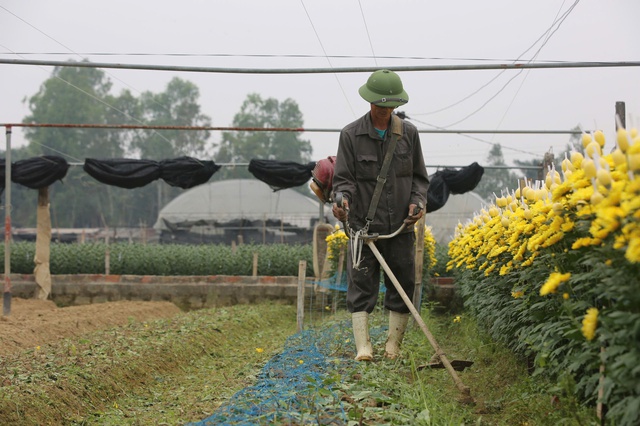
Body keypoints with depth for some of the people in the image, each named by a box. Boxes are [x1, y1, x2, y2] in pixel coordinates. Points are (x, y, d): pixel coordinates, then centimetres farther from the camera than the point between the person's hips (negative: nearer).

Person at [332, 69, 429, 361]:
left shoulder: (408, 133, 8)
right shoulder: (350, 134, 1)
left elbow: (419, 176, 14)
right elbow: (343, 178, -1)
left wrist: (418, 201, -5)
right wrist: (342, 199, -23)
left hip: (400, 226, 3)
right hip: (363, 224, -2)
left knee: (402, 285, 6)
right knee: (361, 285, -5)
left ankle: (393, 345, 16)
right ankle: (363, 346, -3)